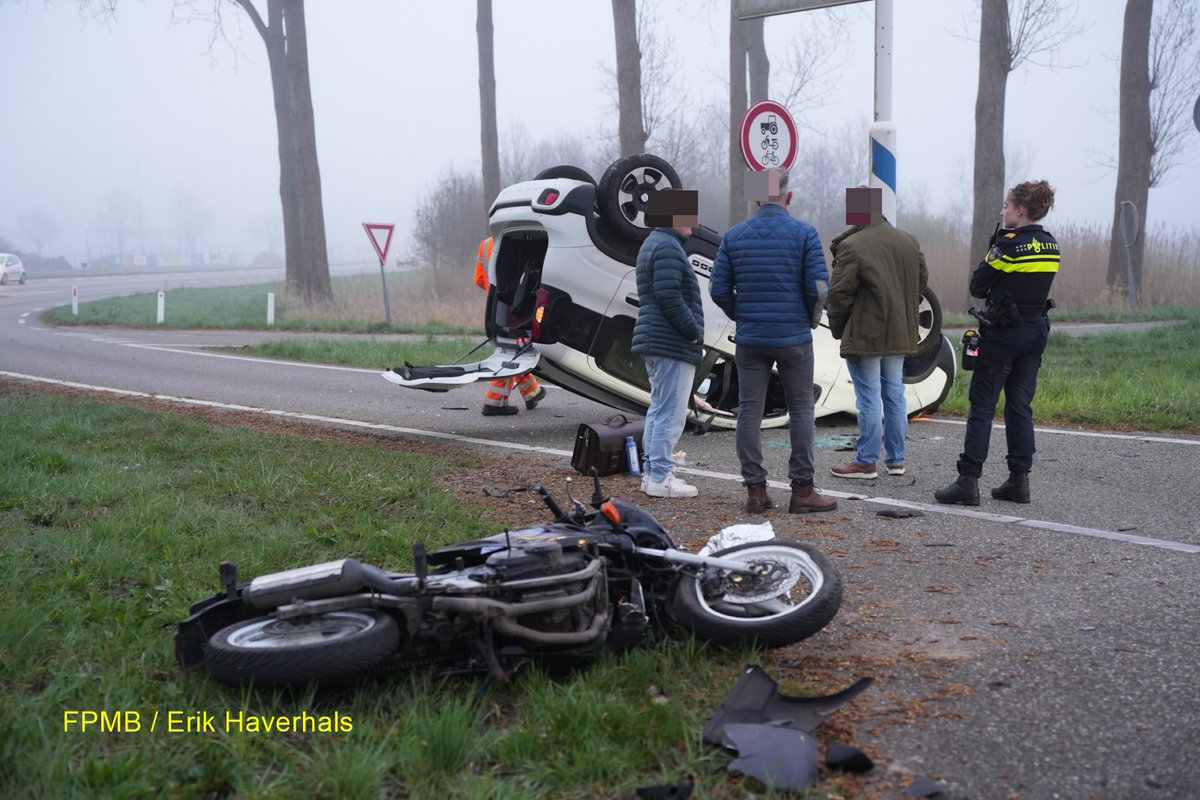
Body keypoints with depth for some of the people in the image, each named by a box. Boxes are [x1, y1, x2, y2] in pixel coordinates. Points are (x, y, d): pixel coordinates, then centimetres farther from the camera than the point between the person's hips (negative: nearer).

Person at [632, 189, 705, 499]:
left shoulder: (654, 243, 20)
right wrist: (693, 331, -15)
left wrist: (690, 332, 18)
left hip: (655, 342, 11)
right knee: (671, 412, -8)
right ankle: (660, 478, -6)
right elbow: (668, 296, -23)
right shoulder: (668, 247, -14)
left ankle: (653, 472, 19)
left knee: (659, 409, 14)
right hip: (672, 345, -11)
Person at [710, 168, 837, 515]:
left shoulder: (734, 235, 3)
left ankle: (755, 490, 7)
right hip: (794, 338, -2)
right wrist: (812, 319, 10)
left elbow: (719, 288, 1)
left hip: (750, 339, 2)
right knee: (801, 411, 6)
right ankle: (802, 489, 8)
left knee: (749, 412, 6)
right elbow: (818, 287, -8)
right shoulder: (804, 233, -5)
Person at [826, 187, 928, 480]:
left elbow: (840, 293, -14)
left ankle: (866, 462, 5)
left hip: (865, 335, -7)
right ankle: (896, 460, 20)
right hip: (899, 333, 7)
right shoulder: (908, 241, 9)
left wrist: (837, 328, 1)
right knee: (895, 395, 13)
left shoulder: (851, 246, -15)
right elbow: (921, 282, 15)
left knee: (869, 398, -2)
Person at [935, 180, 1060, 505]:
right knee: (1020, 405, 12)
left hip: (1004, 331, -7)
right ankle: (1019, 481, 12)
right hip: (1036, 329, 7)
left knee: (982, 404, -2)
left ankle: (968, 481, -4)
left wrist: (994, 246, 5)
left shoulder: (1009, 245, -15)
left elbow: (977, 286, -8)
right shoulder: (1050, 245, 7)